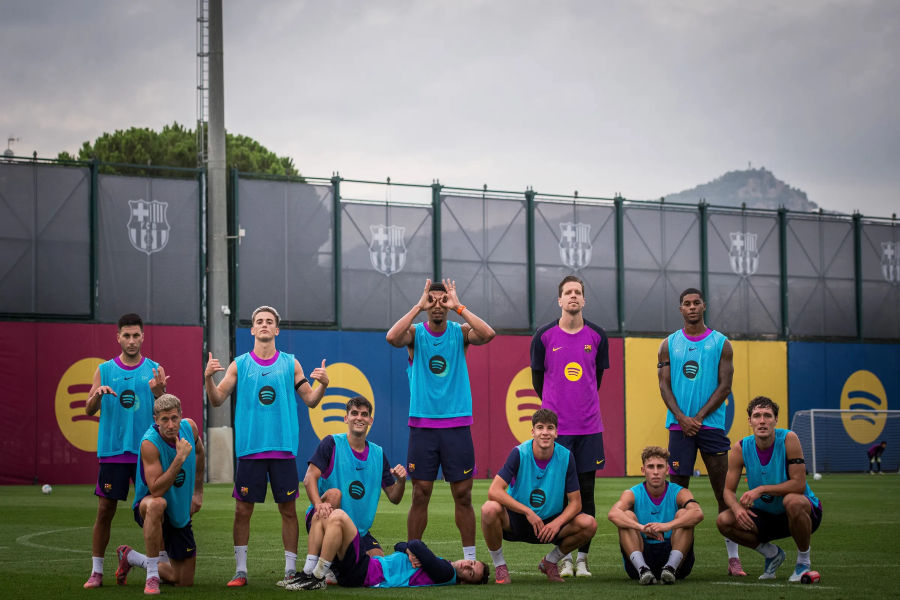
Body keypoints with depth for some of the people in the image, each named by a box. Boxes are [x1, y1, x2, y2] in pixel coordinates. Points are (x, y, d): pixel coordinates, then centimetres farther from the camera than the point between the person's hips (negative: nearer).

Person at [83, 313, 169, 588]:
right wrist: (97, 394, -16)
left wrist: (158, 391, -16)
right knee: (105, 509, 0)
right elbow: (89, 410, 5)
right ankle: (97, 571, 7)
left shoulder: (155, 370, 7)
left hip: (147, 452, 0)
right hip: (112, 451, 0)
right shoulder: (105, 370, 8)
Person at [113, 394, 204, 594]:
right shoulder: (150, 443, -26)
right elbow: (156, 490, -33)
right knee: (157, 504, -45)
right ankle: (152, 576, -31)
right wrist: (180, 458, -37)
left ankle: (131, 557, 32)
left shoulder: (190, 427, -9)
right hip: (147, 507, -6)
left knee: (185, 581, 7)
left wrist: (198, 492, 17)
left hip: (180, 513, 6)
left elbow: (199, 452, 16)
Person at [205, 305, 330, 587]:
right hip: (250, 448, 0)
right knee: (243, 509, 0)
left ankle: (290, 569, 9)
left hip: (284, 448, 0)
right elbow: (217, 400, 3)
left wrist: (322, 384, -11)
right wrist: (208, 378, -15)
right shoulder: (239, 365, 6)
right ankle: (240, 570, 8)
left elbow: (310, 400, 9)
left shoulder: (290, 364, 8)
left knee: (288, 509, 2)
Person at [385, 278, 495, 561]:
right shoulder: (415, 333, 2)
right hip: (422, 425, 0)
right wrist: (418, 306, -17)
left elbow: (488, 334, -18)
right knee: (420, 494, 1)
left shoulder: (460, 333, 3)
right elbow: (392, 337, -21)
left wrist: (459, 306, -14)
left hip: (457, 424, 0)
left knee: (463, 495, 2)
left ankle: (470, 558, 9)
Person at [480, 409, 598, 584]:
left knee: (589, 524, -22)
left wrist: (557, 523, -24)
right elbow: (494, 491, -24)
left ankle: (550, 561, 7)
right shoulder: (520, 453, -15)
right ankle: (499, 565, -8)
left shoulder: (565, 457, -8)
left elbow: (575, 502, -5)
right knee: (490, 509, -34)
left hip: (551, 522, 3)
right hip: (515, 522, -2)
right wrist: (528, 512, -29)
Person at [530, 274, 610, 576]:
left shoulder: (597, 336, 4)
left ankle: (582, 559, 9)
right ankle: (564, 558, 9)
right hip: (555, 427, -1)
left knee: (586, 492, 2)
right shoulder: (544, 336, 0)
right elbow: (538, 378, 11)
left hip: (589, 427, 1)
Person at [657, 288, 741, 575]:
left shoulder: (721, 344, 5)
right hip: (679, 425, 1)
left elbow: (725, 386, -1)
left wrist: (698, 417, -10)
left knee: (724, 492, -3)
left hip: (711, 424, -1)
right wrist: (681, 418, -10)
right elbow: (664, 385, 5)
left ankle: (733, 557, -1)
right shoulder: (669, 344, 9)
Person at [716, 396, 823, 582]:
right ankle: (772, 554, 8)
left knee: (792, 501, -39)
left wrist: (761, 490, -29)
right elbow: (729, 490, -4)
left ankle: (803, 561, -13)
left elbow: (799, 484, -24)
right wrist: (737, 508, -27)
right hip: (766, 516, 4)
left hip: (806, 511, -4)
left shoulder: (789, 439, -19)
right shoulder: (741, 449, -8)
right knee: (724, 521, -17)